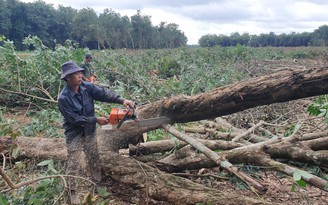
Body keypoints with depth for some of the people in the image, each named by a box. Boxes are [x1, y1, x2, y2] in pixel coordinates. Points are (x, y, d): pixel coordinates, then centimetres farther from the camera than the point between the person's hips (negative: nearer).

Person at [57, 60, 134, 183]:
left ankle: (97, 182, 39)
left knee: (94, 158, 19)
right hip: (74, 134, -5)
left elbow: (104, 93, -17)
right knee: (74, 165, 3)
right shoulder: (63, 98, -24)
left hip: (90, 131, 6)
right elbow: (74, 119, -24)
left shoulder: (87, 87, -10)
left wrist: (122, 100, -31)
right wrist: (96, 120, -23)